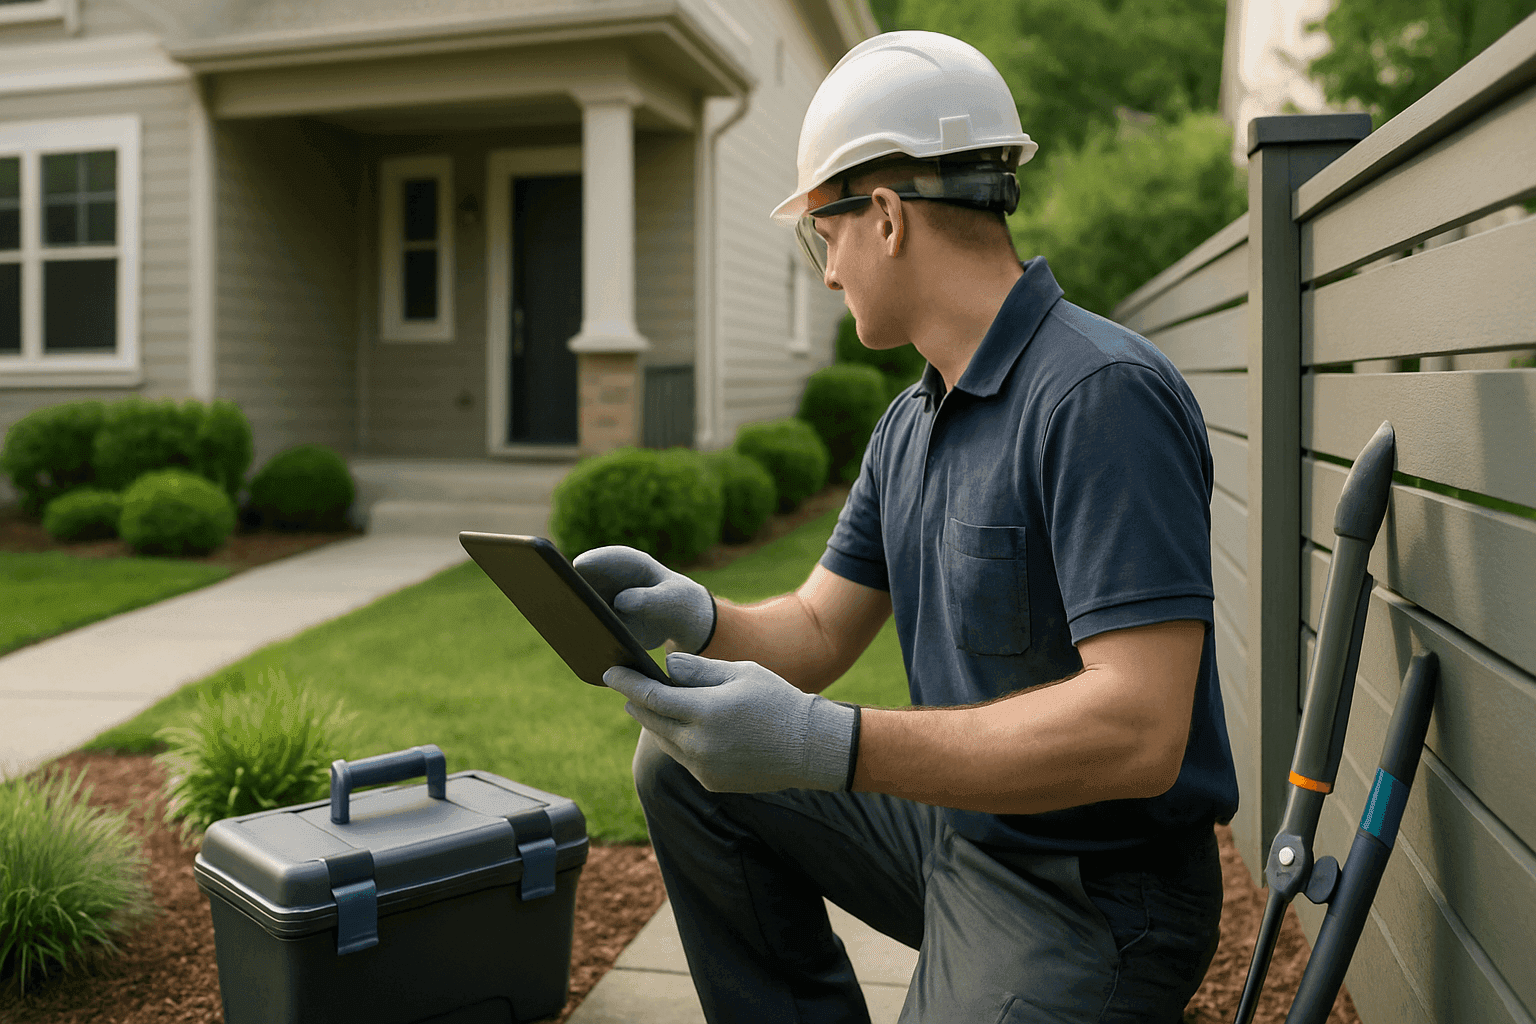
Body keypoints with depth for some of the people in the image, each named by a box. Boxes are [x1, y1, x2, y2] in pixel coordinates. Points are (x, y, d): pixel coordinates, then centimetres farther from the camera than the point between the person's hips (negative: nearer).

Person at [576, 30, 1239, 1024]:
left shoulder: (1102, 394, -23)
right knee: (683, 769, 9)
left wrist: (826, 745, -35)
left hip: (1089, 899, -8)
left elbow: (1138, 729, -30)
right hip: (957, 822, 9)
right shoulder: (910, 426, 7)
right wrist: (698, 619, -12)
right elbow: (818, 633, 11)